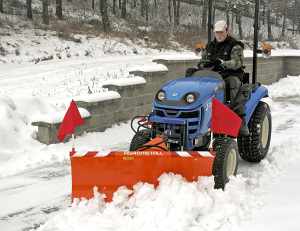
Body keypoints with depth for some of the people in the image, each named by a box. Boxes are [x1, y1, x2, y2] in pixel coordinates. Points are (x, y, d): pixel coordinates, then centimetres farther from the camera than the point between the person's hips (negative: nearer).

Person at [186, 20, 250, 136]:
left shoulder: (235, 46, 1)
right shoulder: (210, 46, 19)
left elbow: (237, 62, -14)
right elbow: (203, 62, 19)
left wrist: (222, 63, -31)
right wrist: (196, 69, -5)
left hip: (231, 75, -5)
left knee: (234, 83, -39)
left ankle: (241, 122, -43)